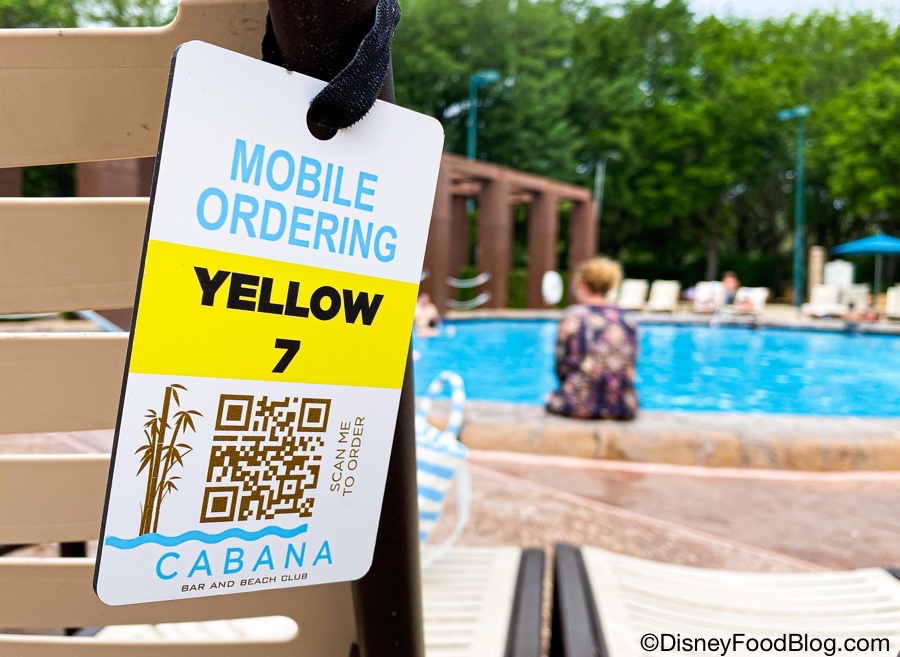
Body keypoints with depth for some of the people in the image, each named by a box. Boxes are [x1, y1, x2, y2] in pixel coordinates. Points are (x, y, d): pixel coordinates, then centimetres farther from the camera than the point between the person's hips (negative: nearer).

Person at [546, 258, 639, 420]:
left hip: (580, 406, -4)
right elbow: (630, 368, 12)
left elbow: (561, 367, 1)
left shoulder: (572, 316, -3)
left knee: (552, 399, 25)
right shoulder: (627, 320, 7)